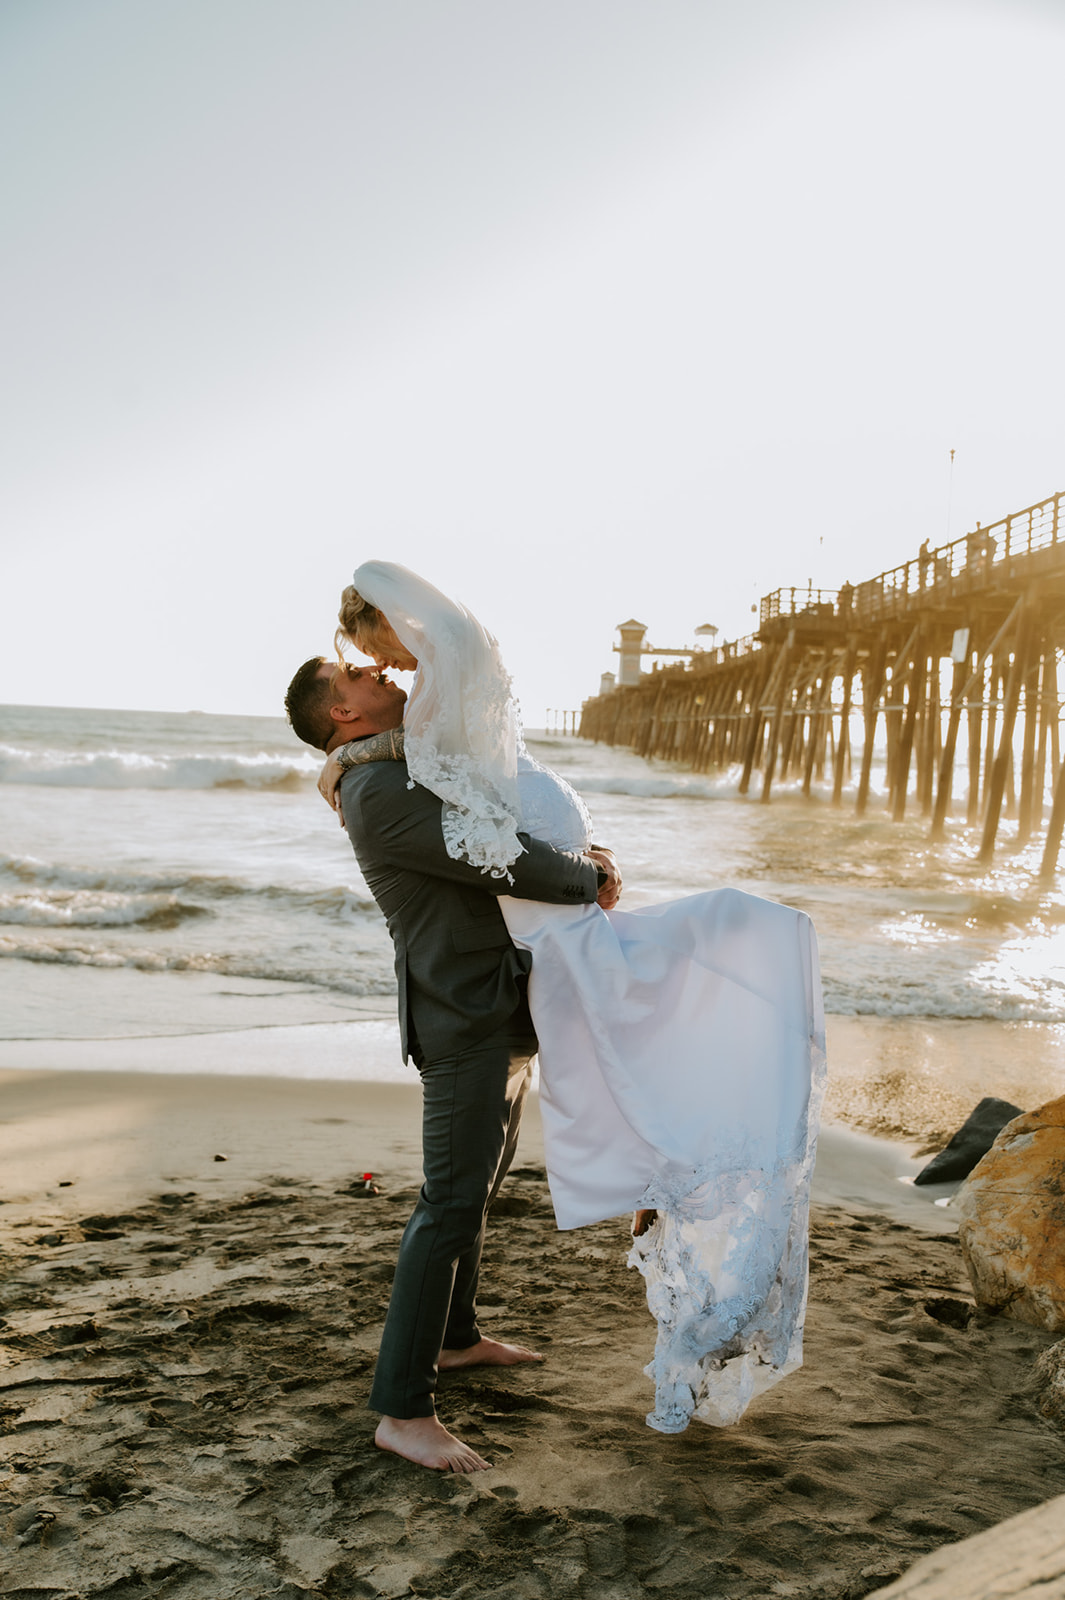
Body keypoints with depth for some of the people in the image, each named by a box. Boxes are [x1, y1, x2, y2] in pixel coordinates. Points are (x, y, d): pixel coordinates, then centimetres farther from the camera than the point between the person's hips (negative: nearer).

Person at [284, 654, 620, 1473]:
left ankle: (455, 1335, 38)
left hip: (506, 1012, 10)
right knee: (452, 1206, -9)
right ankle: (404, 1409, -2)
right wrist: (589, 880, -8)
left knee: (482, 1181, 21)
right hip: (465, 1021, -10)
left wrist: (591, 858, 4)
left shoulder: (421, 776, 16)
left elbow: (521, 831, 22)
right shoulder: (379, 794, -19)